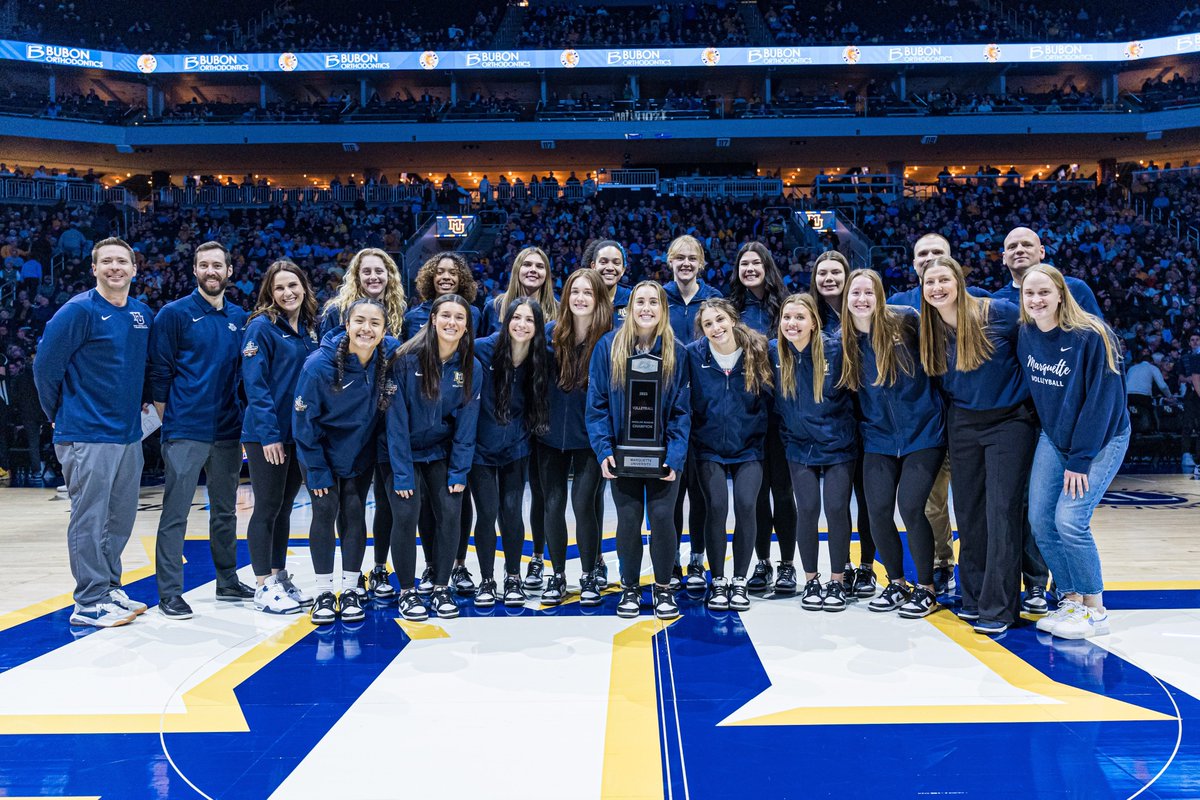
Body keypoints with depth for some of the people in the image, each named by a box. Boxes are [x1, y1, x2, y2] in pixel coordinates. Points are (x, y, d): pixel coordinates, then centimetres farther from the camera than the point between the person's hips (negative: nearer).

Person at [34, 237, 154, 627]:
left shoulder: (143, 314, 9)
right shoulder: (78, 310, -10)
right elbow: (46, 366, -8)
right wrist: (60, 416, 1)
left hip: (128, 434, 7)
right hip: (87, 436, -7)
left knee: (121, 517, 14)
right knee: (89, 519, -1)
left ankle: (109, 588, 27)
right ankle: (89, 603, 7)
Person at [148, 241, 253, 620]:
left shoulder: (239, 318, 10)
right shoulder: (175, 314, -4)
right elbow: (159, 371, -5)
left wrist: (242, 419, 9)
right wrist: (169, 420, -5)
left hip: (227, 432, 5)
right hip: (185, 432, -5)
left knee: (225, 511, 15)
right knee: (175, 513, -2)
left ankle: (228, 582, 26)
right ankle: (170, 593, 6)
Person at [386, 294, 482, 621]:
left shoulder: (471, 367, -7)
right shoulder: (407, 359, -17)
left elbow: (466, 423, -4)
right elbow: (396, 418, -17)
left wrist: (459, 472, -9)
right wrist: (401, 473, -19)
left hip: (441, 453, 3)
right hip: (404, 452, -3)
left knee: (450, 514, -6)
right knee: (406, 515, -9)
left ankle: (441, 587, 13)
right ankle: (407, 591, 9)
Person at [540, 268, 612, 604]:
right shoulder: (551, 333, -1)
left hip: (589, 435, -3)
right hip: (552, 433, 3)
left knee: (583, 503, -4)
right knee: (553, 504, 7)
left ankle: (589, 576, 15)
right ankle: (557, 574, 23)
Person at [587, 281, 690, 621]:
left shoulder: (677, 352, -2)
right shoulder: (608, 347, -4)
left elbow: (681, 411, -2)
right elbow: (597, 404, -4)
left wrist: (675, 457, -12)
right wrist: (604, 450, -12)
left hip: (663, 452, 0)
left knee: (662, 516, -4)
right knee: (628, 519, 3)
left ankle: (663, 588, 17)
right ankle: (629, 588, 23)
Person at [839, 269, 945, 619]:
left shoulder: (904, 320, -10)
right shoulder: (846, 340, 2)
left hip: (922, 433, -4)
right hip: (878, 437, 4)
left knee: (910, 507, -12)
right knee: (878, 510, -4)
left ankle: (926, 589, 8)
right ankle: (896, 583, 20)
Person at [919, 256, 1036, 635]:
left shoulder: (999, 312, -13)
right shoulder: (930, 331, 1)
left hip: (1010, 421, -5)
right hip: (962, 424, 5)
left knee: (1002, 510, -7)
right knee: (968, 511, 7)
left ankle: (997, 608, -1)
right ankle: (974, 596, 19)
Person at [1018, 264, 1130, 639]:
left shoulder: (1091, 337, -21)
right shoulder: (1025, 334, -4)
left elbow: (1100, 401, -19)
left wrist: (1080, 459, -18)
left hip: (1101, 439, -5)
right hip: (1053, 438, 6)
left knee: (1069, 521, -15)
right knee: (1040, 520, -2)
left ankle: (1095, 610, 3)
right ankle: (1071, 601, 15)